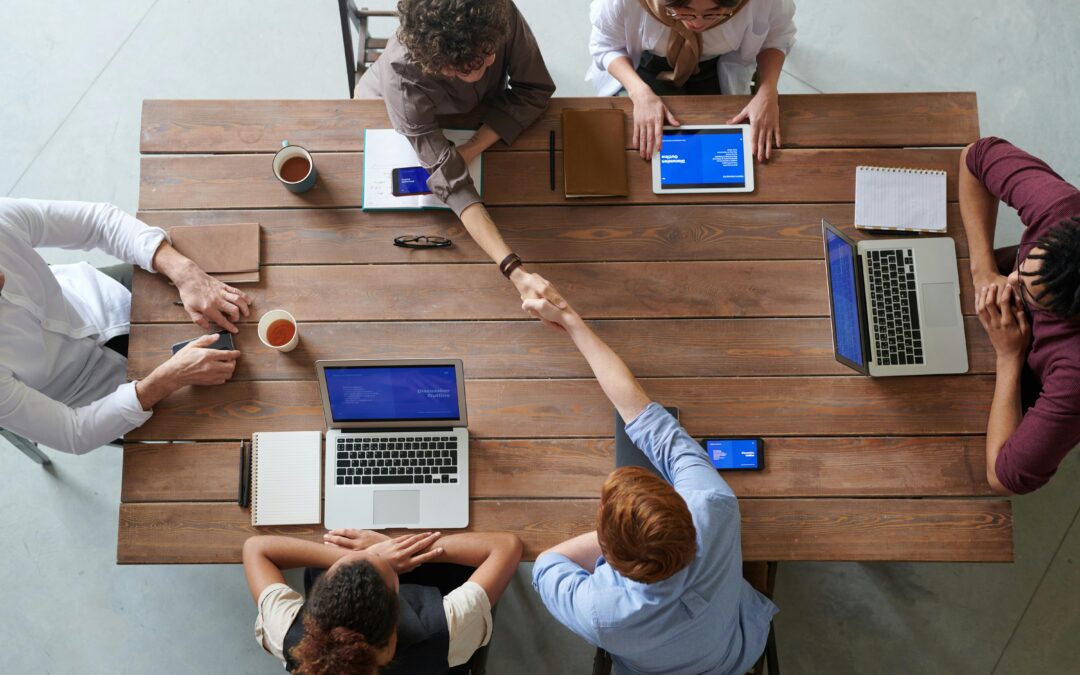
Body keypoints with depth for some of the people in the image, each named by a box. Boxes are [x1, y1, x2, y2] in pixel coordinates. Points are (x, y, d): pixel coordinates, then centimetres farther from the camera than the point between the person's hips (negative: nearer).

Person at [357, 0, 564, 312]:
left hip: (478, 110, 3)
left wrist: (473, 148, -38)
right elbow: (452, 183, -50)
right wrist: (515, 271, -59)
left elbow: (534, 90, -26)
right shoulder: (401, 77, -47)